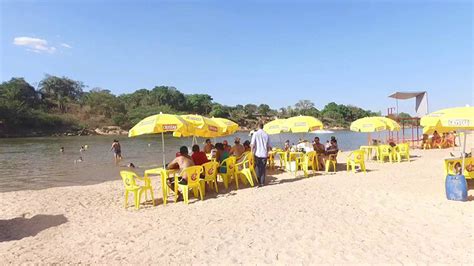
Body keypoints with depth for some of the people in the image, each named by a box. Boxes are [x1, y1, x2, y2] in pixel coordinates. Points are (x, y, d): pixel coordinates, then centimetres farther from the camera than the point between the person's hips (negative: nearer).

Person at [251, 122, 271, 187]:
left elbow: (252, 145, -10)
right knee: (263, 168, 10)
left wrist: (252, 152, 0)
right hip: (264, 154, 2)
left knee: (258, 168, 9)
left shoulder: (255, 134, -5)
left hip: (257, 154, -2)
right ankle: (262, 182, 11)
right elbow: (268, 146, 7)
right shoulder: (266, 134, 3)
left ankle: (259, 182, 12)